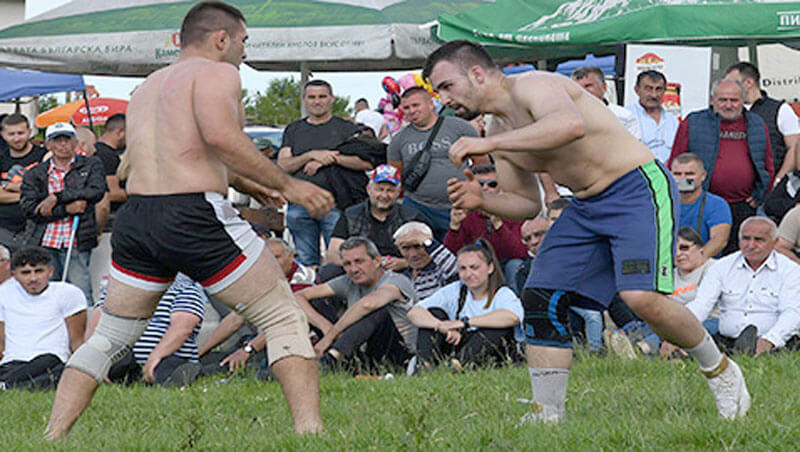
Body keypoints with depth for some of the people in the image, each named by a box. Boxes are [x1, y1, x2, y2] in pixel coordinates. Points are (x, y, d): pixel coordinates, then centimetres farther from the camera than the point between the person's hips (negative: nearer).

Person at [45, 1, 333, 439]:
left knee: (109, 338, 18)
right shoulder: (216, 73, 0)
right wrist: (286, 185, -14)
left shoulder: (147, 86, 25)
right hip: (195, 217, -7)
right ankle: (309, 431, -9)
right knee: (284, 320, 3)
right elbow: (220, 135, -18)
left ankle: (51, 439, 9)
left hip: (135, 218, 7)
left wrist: (246, 183, 43)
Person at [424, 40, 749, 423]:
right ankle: (547, 414, 5)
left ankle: (718, 369, -2)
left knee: (642, 297, -25)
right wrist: (482, 201, -3)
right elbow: (527, 202, 18)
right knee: (539, 298, -1)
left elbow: (572, 124, -41)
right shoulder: (500, 131, 10)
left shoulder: (532, 87, -18)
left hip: (638, 188, -9)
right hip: (585, 207, 9)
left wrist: (489, 144, -39)